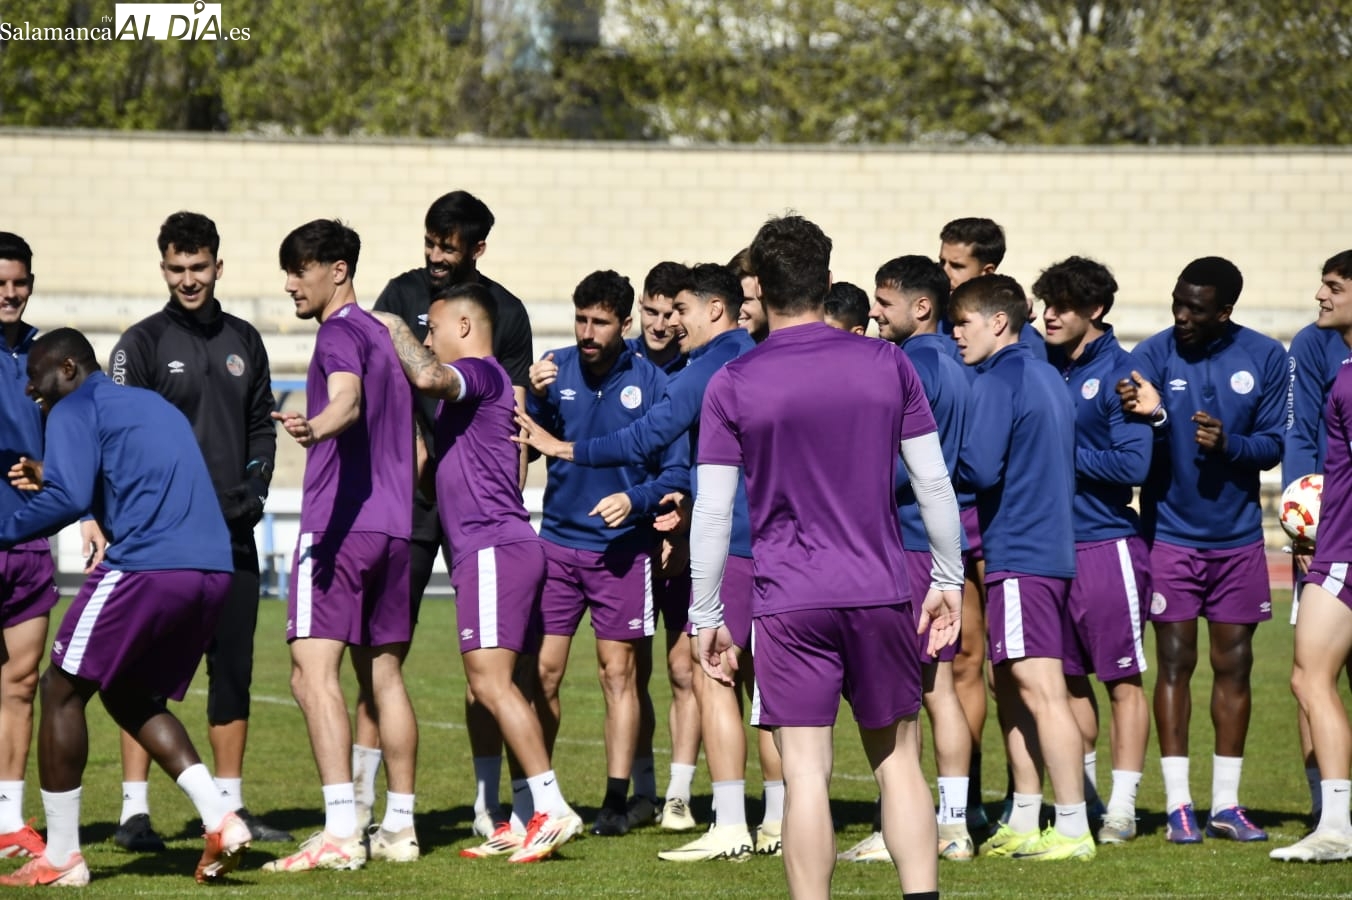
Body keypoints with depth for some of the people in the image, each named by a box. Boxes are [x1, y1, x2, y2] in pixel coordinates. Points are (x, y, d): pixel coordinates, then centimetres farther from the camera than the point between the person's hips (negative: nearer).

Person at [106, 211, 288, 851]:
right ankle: (134, 811, -6)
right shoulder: (143, 343, -1)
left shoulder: (243, 342, 14)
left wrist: (255, 486, 2)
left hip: (233, 534, 5)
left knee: (234, 670, 8)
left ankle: (230, 805, 15)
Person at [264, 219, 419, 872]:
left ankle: (340, 832, -23)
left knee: (313, 673, -13)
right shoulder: (383, 334, 19)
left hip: (339, 525, -9)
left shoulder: (340, 333, -9)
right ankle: (399, 828, 18)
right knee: (383, 675, 15)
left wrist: (314, 426, -48)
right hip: (395, 525, 9)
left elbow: (348, 400, -32)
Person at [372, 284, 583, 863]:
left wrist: (395, 330, -11)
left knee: (490, 681, -16)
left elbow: (427, 376, -28)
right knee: (493, 688, 9)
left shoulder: (482, 373, -8)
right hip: (498, 550, 11)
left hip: (494, 548, -11)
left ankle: (552, 809, -19)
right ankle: (530, 818, 8)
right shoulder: (466, 387, 24)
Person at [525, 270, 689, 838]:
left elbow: (677, 471, -1)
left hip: (622, 548, -2)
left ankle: (616, 800, 5)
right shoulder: (557, 370, 1)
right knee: (542, 670, -1)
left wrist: (636, 500, -18)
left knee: (619, 672, 1)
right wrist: (535, 398, -23)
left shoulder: (650, 383, -4)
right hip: (558, 541, 2)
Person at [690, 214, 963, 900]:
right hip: (881, 594, 2)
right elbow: (934, 482, 6)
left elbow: (712, 513, -4)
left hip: (789, 604, -2)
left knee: (805, 773, -2)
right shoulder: (886, 365, 2)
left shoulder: (732, 386, -4)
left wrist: (706, 617, 4)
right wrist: (948, 579, 16)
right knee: (897, 760, 12)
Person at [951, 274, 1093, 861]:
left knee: (1040, 690, -10)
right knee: (1011, 688, 15)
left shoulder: (998, 381, -11)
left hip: (1020, 555, -10)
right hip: (1052, 544, 10)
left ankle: (1072, 829, -12)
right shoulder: (1048, 377, 17)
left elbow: (978, 469, -18)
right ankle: (1023, 824, 19)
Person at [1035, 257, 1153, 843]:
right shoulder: (1042, 367, 9)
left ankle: (1122, 806, 2)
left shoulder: (1119, 373, -8)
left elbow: (1134, 464, -14)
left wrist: (1063, 455, -12)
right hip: (1052, 543, 6)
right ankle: (1082, 798, 22)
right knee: (1070, 677, 12)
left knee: (1121, 680, 0)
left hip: (1107, 545, -6)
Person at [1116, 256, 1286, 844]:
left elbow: (1271, 444, -1)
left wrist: (1227, 444, -20)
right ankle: (1177, 803, 1)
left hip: (1239, 537, 2)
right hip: (1171, 535, -2)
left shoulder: (1265, 358, -2)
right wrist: (1152, 415, -39)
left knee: (1233, 664, 5)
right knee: (1175, 663, -2)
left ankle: (1226, 803, 11)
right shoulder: (1152, 356, -8)